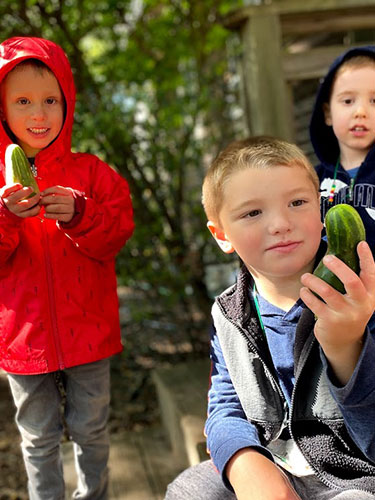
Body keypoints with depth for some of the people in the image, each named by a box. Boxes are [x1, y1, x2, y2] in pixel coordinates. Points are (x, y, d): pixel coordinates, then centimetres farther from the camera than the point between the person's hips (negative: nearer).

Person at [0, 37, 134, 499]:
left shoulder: (91, 172, -3)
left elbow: (116, 235, -7)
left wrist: (78, 215, -26)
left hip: (87, 330, 0)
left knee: (91, 429, 17)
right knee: (38, 436, 15)